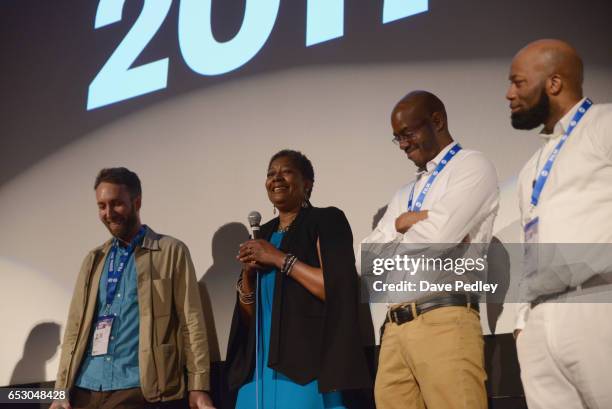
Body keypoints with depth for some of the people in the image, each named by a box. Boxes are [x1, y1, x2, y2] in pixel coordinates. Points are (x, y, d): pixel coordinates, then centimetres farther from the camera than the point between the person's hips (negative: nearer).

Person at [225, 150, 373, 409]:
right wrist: (247, 272, -1)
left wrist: (279, 258, -12)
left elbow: (338, 288, -15)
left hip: (307, 361, -6)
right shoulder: (262, 235, 16)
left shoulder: (326, 220, -1)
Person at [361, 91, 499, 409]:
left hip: (444, 324, -6)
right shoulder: (404, 195, 25)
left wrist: (395, 232, 8)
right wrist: (400, 223, 0)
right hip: (394, 329, 7)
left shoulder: (472, 166, 4)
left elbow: (435, 238, -11)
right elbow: (363, 261, 15)